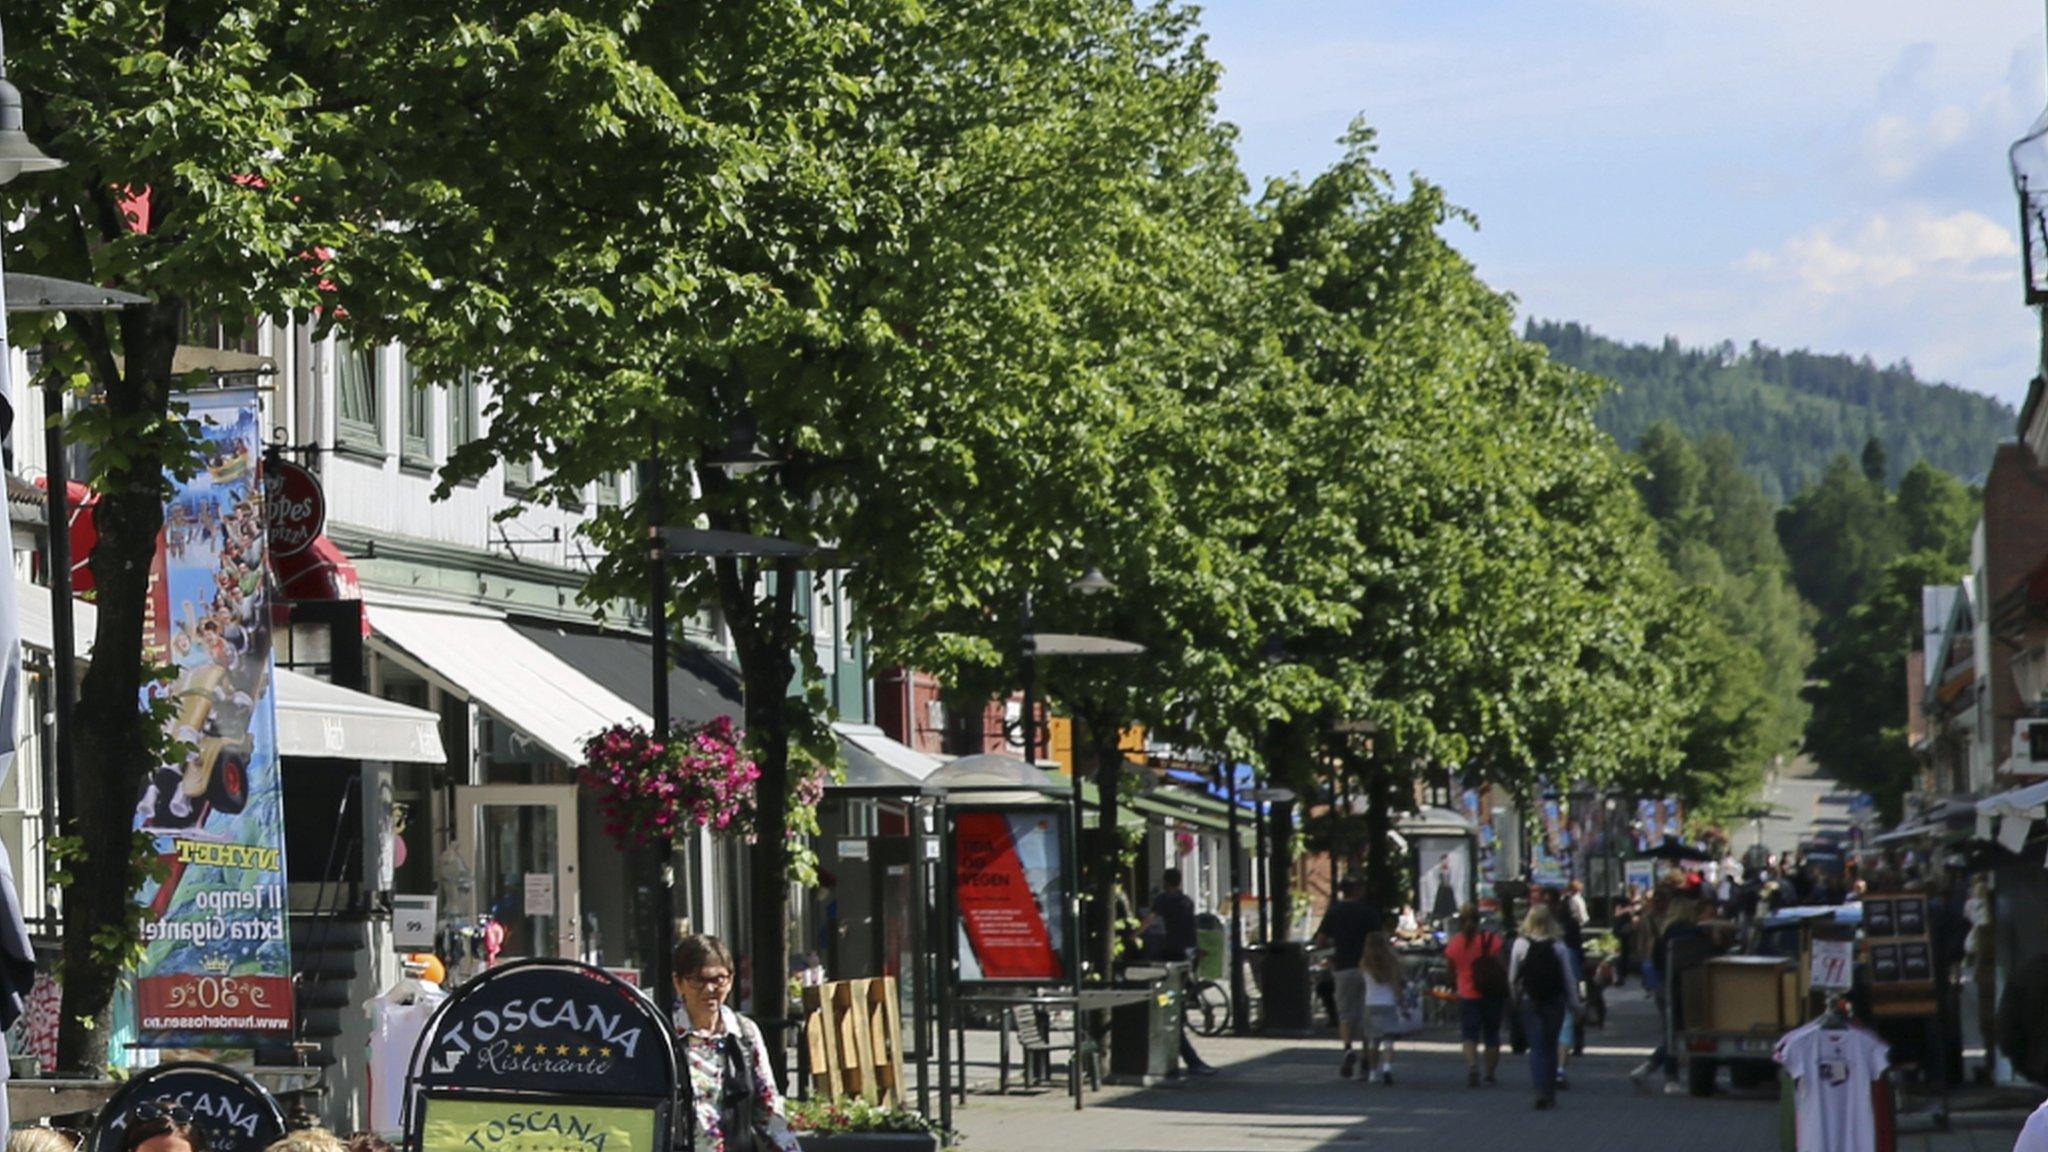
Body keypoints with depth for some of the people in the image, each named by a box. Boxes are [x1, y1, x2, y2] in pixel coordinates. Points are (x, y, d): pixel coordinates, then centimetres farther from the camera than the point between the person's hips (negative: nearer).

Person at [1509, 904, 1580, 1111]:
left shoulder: (1521, 945, -7)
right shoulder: (1558, 947, -6)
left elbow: (1512, 978, -2)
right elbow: (1568, 979, -2)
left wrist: (1516, 999, 13)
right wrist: (1574, 1004, 8)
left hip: (1529, 1001, -1)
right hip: (1555, 1001, 1)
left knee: (1536, 1047, 0)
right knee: (1550, 1047, 13)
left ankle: (1540, 1091, -18)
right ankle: (1550, 1095, 17)